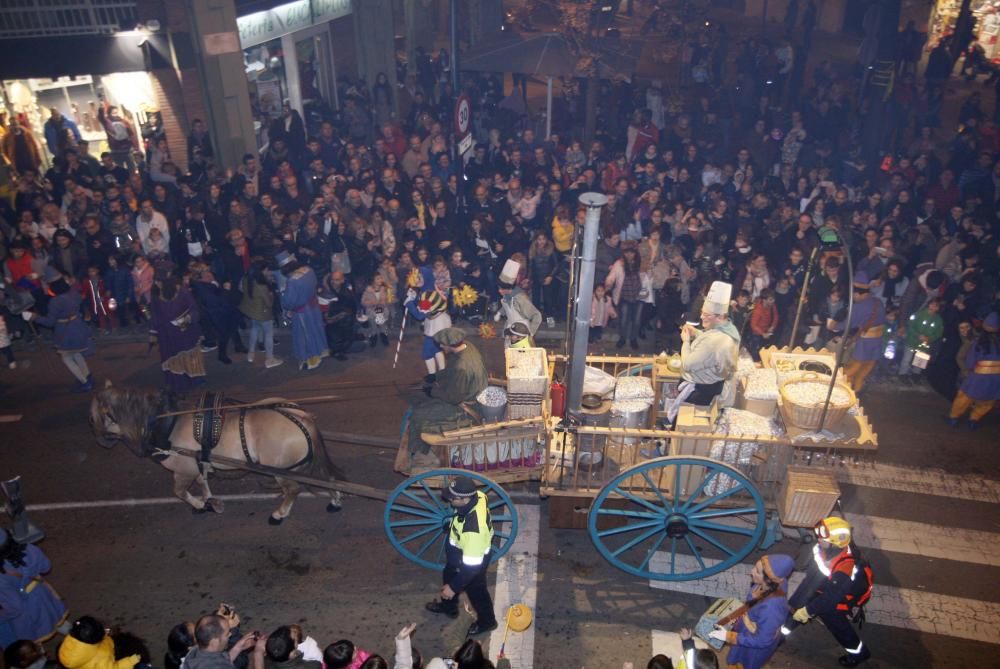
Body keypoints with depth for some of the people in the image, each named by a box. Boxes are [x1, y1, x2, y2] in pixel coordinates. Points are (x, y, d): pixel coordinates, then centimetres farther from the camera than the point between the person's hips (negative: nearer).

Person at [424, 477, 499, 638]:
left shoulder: (473, 529, -47)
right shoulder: (477, 495, -25)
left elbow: (471, 566, -35)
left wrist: (453, 587, -21)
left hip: (473, 561, -8)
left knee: (475, 591, 22)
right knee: (449, 576, 32)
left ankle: (486, 621, 54)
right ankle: (448, 606, 63)